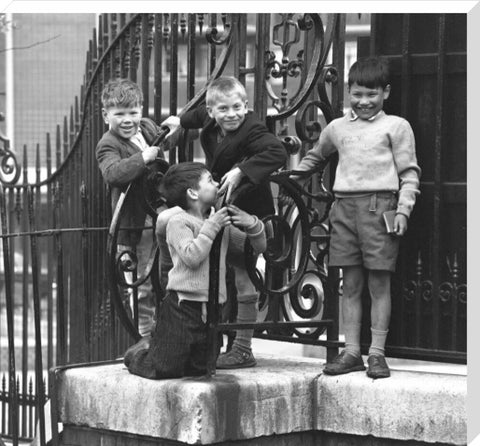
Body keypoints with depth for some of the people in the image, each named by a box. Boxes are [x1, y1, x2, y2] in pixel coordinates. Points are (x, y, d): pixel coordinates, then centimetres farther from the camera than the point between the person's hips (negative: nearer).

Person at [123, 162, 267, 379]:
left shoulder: (220, 220, 12)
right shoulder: (178, 221, -7)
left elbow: (258, 247, 16)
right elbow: (191, 256, -22)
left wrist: (252, 224, -3)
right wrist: (211, 227, -18)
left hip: (211, 309, 7)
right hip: (183, 304, -7)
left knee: (199, 368, 12)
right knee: (163, 369, -10)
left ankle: (154, 347, 36)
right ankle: (138, 353, 24)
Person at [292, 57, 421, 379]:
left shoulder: (396, 126, 5)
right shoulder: (337, 128, 17)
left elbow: (409, 173, 1)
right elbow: (315, 156, 35)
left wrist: (403, 209, -9)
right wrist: (293, 177, 23)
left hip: (378, 206, -4)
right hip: (344, 205, 4)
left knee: (379, 282, -1)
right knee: (350, 284, 6)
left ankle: (377, 353, 3)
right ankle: (352, 352, 11)